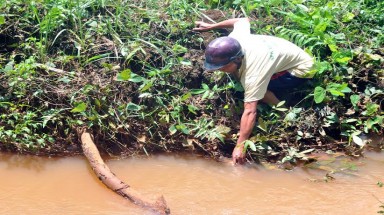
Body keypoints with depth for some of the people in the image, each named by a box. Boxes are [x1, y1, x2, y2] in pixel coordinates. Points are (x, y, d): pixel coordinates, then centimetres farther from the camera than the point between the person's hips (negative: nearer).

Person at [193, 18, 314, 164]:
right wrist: (212, 26, 12)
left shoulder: (253, 73, -39)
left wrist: (240, 146, -42)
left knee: (259, 88, -25)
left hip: (302, 69, -9)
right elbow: (243, 20, 5)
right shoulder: (235, 38, -17)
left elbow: (250, 111, -41)